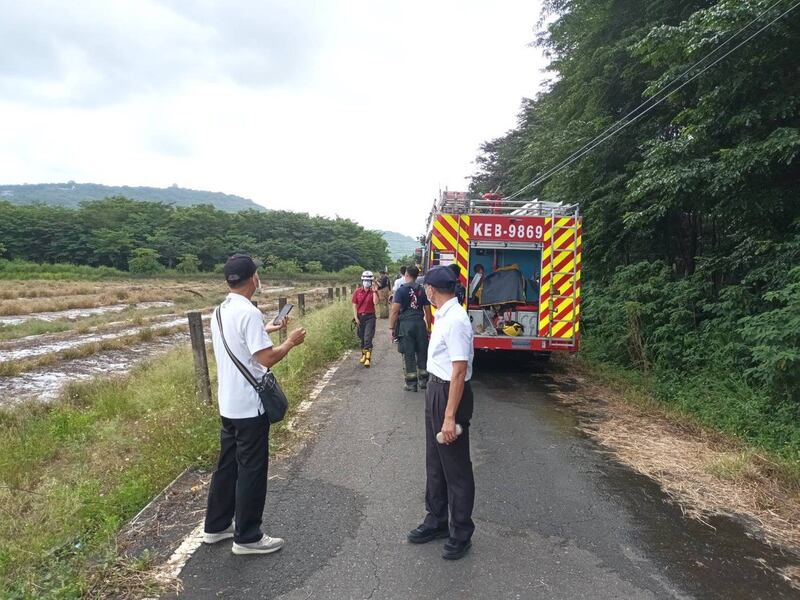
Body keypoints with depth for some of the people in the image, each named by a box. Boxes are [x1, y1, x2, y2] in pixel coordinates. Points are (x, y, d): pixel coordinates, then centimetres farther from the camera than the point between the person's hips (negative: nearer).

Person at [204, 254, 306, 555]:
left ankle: (216, 526, 32)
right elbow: (267, 358, -24)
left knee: (227, 465, 19)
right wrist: (290, 341, -8)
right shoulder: (249, 313, -21)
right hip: (250, 406, -9)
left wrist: (267, 330, 24)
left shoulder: (220, 311, 7)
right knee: (251, 470, 4)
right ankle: (247, 537, 16)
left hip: (228, 403, 9)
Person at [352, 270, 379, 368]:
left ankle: (368, 359, -12)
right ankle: (363, 355, 32)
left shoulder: (373, 291, -1)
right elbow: (354, 305, 2)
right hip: (360, 317, 3)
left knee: (368, 338, -11)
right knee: (362, 338, 13)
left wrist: (375, 291, -17)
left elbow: (376, 303, -16)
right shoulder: (357, 292, 2)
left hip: (370, 317, -3)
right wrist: (356, 318, -5)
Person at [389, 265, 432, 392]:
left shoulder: (401, 290, -5)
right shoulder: (422, 290, 8)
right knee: (422, 353, 13)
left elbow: (395, 310, -11)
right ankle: (423, 380, 20)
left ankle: (411, 384, 6)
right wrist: (429, 327, 19)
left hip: (406, 324, -3)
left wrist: (391, 327, -6)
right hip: (420, 324, 4)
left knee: (409, 355, 2)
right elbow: (427, 311, 10)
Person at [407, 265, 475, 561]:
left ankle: (461, 534, 26)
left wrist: (450, 416, -25)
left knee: (456, 468, 7)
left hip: (450, 394, -10)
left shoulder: (455, 320, -24)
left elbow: (459, 371, -26)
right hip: (435, 390, 10)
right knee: (435, 462, 21)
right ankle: (436, 521, 39)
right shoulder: (443, 316, 4)